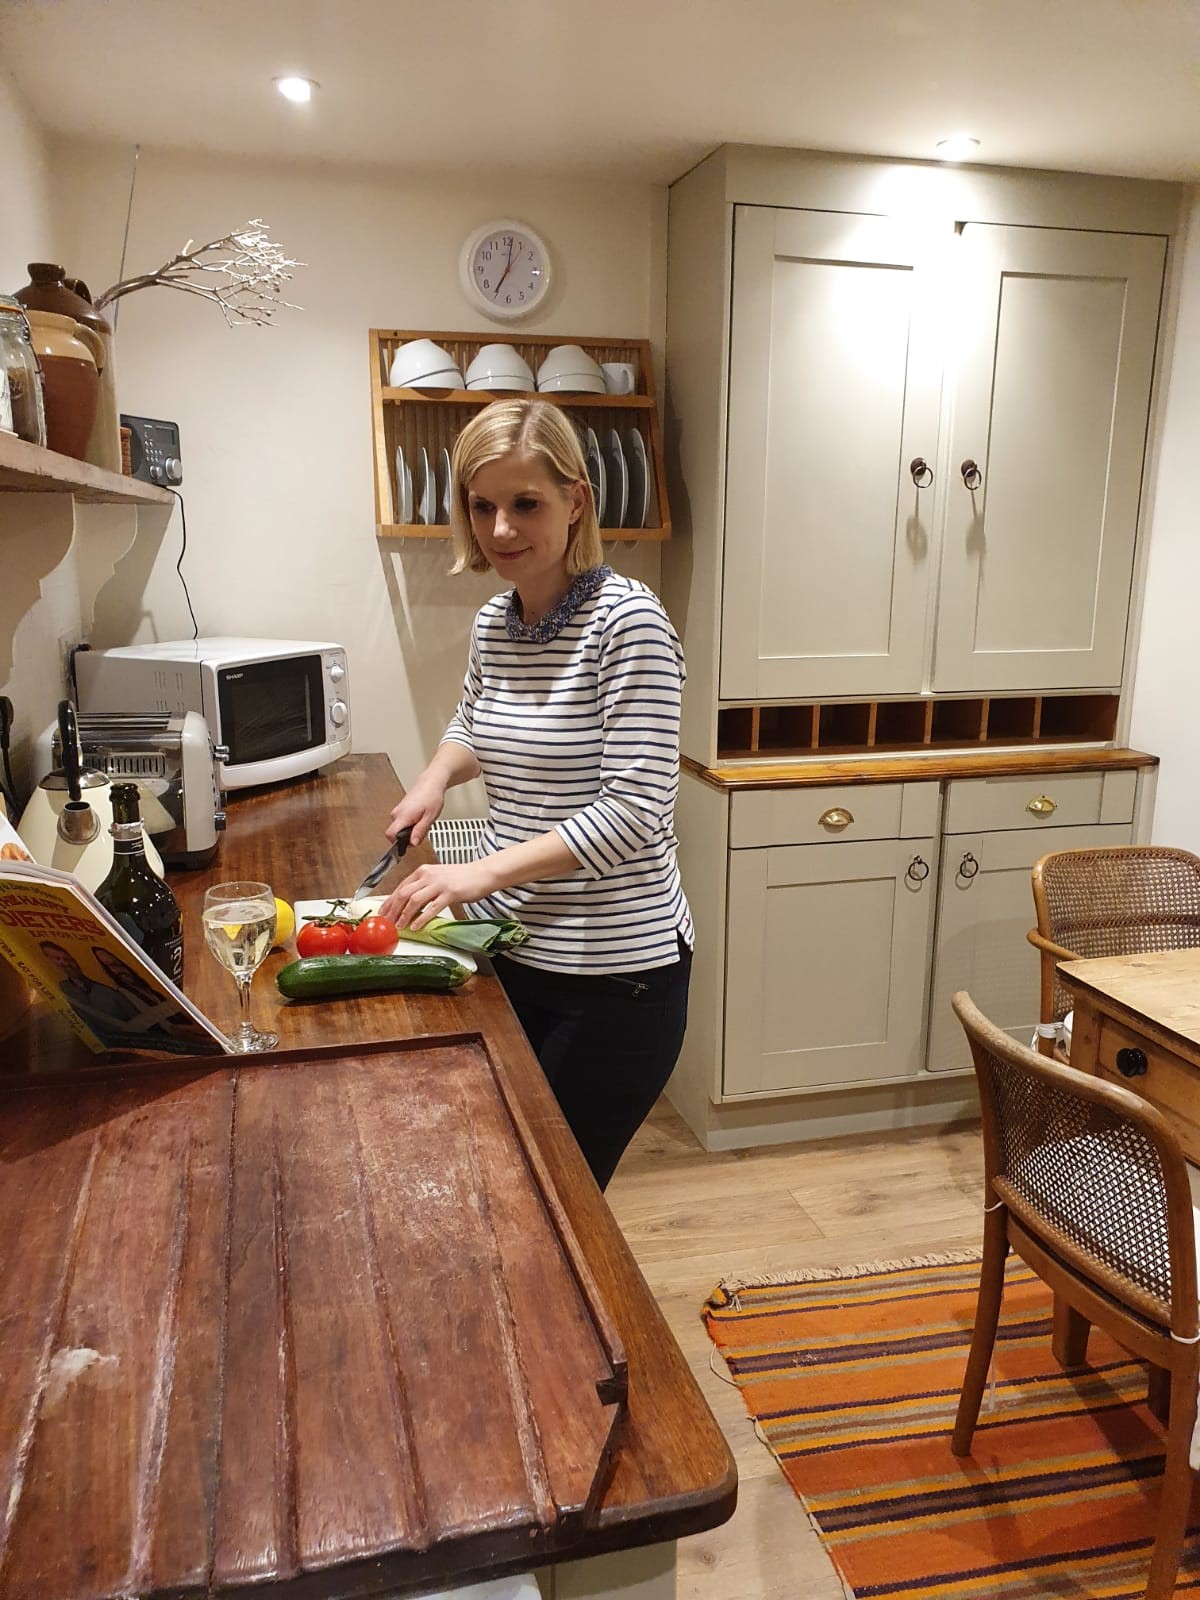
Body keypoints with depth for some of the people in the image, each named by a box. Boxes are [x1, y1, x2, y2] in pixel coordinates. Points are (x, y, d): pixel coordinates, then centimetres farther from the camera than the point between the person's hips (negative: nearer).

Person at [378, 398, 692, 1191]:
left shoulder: (627, 620, -16)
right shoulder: (493, 622, 5)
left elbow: (634, 808, -21)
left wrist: (484, 871, -24)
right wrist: (438, 776, 5)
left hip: (613, 973, -6)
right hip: (507, 953, 7)